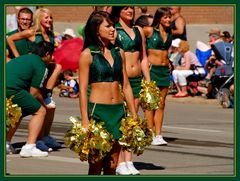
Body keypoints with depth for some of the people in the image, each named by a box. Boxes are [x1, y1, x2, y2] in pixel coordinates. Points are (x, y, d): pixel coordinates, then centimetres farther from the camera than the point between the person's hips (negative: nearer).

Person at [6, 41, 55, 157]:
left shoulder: (23, 58, 29)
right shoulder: (41, 66, 5)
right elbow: (34, 93, 2)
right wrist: (43, 104, 23)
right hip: (11, 90, -8)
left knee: (18, 113, 31)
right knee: (40, 111, 5)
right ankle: (29, 147, -5)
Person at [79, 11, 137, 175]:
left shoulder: (119, 52, 11)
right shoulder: (88, 55, -5)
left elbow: (126, 86, 15)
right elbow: (83, 89, -7)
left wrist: (134, 116, 13)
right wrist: (85, 121, -13)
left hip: (118, 111, 5)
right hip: (97, 111, -5)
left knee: (112, 166, 6)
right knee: (96, 166, -3)